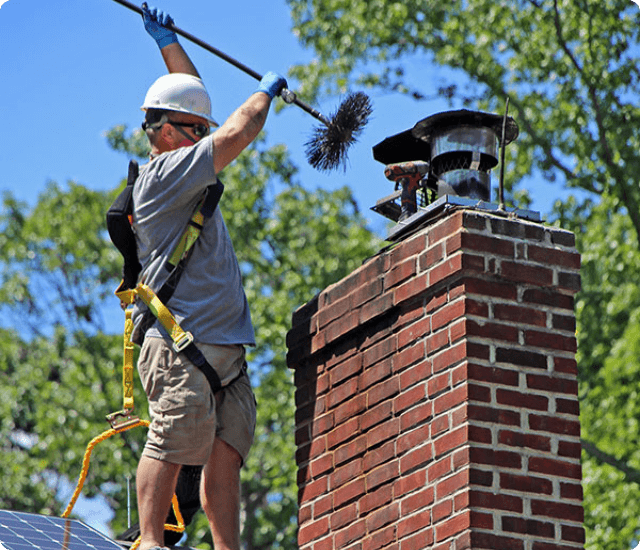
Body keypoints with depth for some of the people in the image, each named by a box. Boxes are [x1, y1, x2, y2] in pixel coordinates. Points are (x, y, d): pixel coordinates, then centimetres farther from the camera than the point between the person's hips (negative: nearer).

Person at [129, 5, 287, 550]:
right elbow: (238, 133, -11)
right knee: (171, 445, -12)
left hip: (224, 349, 9)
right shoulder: (163, 173, -5)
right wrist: (265, 92, 6)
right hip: (180, 342, -9)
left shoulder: (184, 173, 24)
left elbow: (191, 97, 39)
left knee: (226, 453, -1)